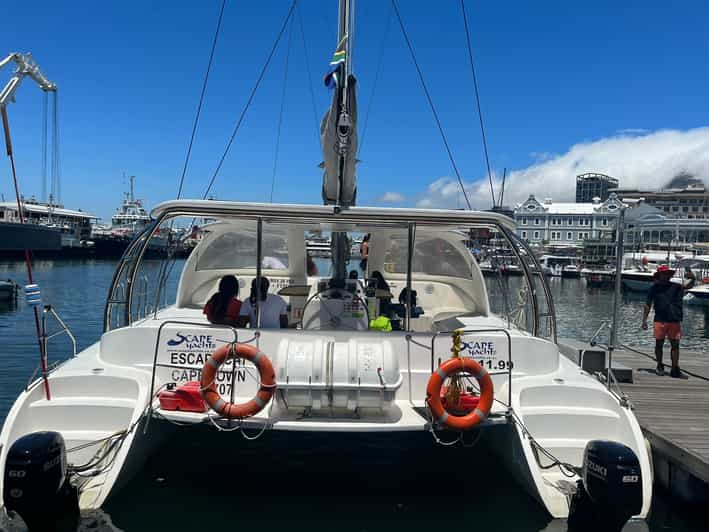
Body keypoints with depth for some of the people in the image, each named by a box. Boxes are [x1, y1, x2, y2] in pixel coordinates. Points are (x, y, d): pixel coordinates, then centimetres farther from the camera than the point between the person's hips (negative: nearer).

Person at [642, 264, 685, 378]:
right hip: (659, 320, 0)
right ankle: (660, 366, 22)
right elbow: (648, 305, 7)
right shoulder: (654, 288, 6)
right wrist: (644, 320, 2)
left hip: (674, 321, 1)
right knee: (659, 344, 6)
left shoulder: (676, 287, 9)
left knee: (675, 344, -2)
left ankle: (675, 369, 2)